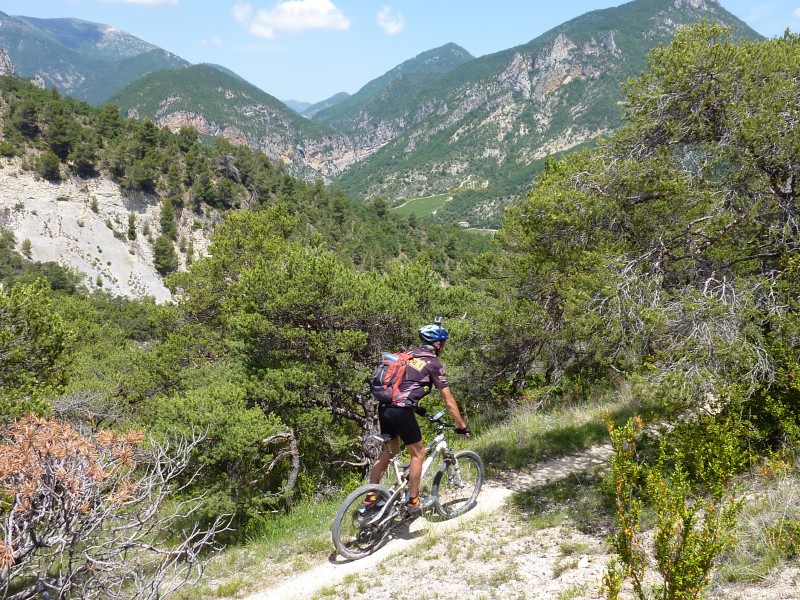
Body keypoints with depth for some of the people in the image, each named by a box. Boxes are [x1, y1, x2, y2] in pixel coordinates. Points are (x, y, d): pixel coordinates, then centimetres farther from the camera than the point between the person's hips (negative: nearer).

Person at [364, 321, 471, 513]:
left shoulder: (407, 354, 20)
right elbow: (449, 401, 1)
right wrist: (462, 425, 9)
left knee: (389, 451, 22)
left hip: (384, 407, 7)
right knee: (418, 453, 12)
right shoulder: (434, 364, 1)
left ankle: (370, 496, 22)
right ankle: (412, 501, 16)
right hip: (401, 411, -7)